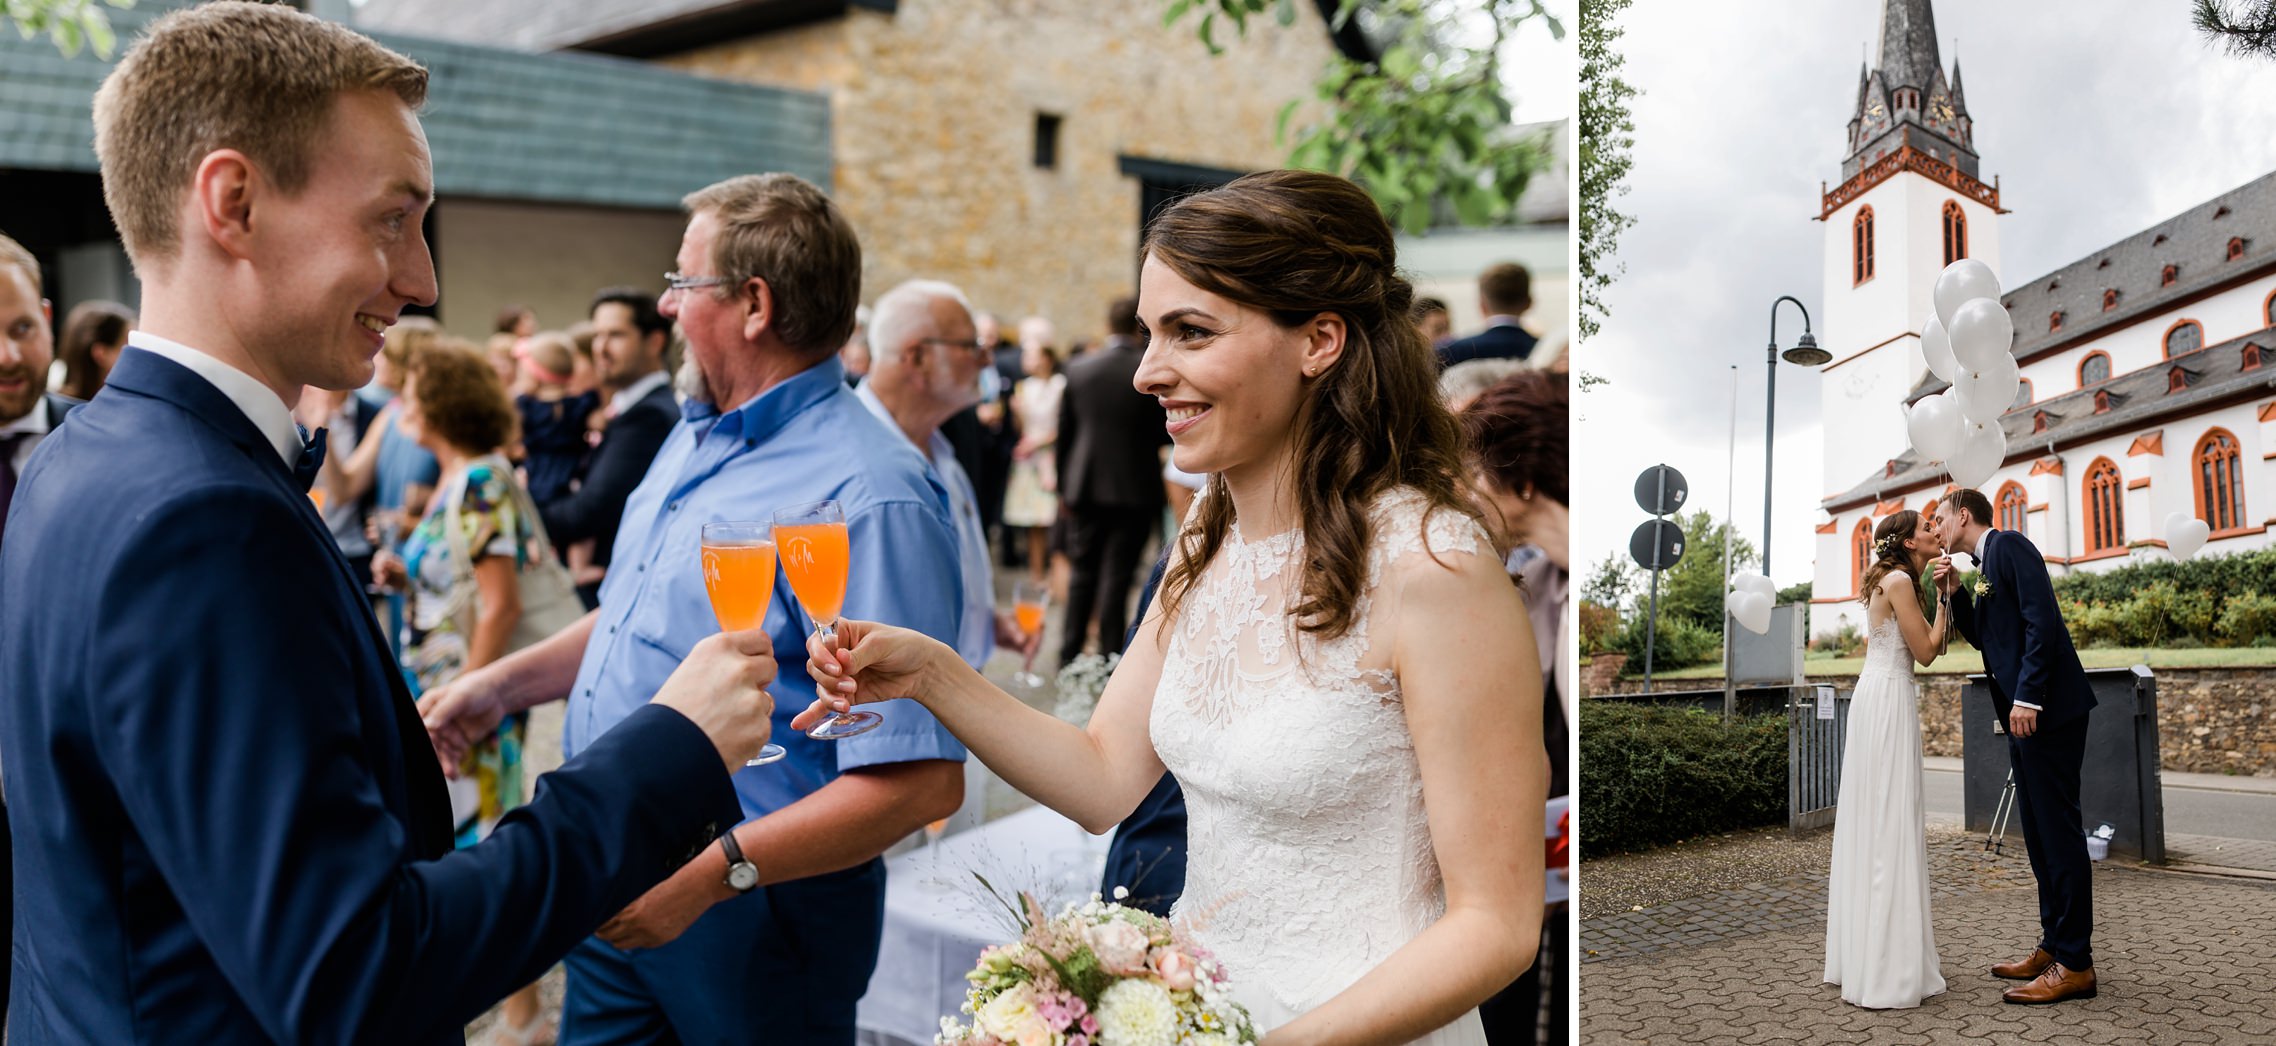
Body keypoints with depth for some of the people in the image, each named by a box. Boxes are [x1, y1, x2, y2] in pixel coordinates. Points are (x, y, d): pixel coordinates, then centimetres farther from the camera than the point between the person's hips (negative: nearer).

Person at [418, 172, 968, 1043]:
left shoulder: (867, 496, -23)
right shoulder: (694, 439, 8)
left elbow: (921, 779, -28)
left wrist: (712, 873, -31)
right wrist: (503, 685, 12)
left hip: (751, 926, -8)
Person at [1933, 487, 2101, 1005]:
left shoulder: (2008, 545, -8)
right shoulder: (1984, 567, 21)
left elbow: (2042, 619, -18)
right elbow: (1985, 638, 22)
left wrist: (2027, 697, -22)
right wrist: (1954, 593, 10)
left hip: (2047, 708, -10)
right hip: (2024, 712, 10)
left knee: (2058, 829, -8)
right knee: (2039, 830, 12)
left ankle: (2074, 963, -6)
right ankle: (2053, 947, 19)